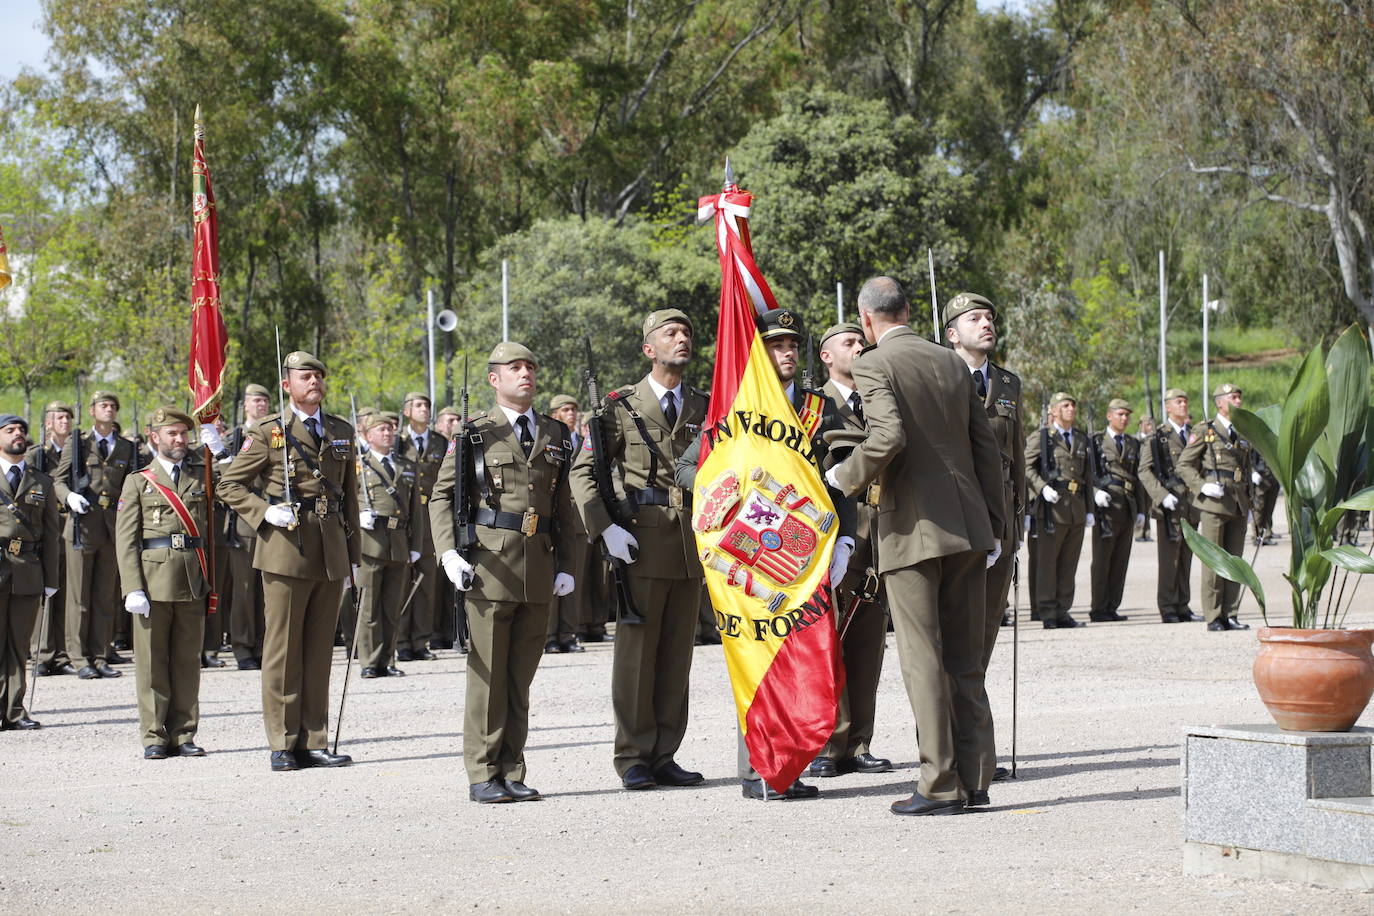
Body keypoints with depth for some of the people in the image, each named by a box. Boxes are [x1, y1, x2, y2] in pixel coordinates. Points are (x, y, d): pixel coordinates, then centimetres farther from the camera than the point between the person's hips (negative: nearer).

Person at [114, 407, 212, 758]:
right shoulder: (138, 482, 8)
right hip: (154, 580, -2)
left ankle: (183, 735, 10)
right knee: (152, 661, -1)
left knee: (188, 659, 4)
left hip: (193, 581, 2)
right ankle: (154, 737, 5)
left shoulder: (202, 476, 14)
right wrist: (133, 589, -9)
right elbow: (126, 540, 2)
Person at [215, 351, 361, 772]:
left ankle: (313, 743, 12)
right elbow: (230, 485, 1)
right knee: (283, 650, -2)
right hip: (286, 548, -4)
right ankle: (283, 745, 3)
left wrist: (353, 555, 15)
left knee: (320, 650, 7)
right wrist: (265, 512, -15)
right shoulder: (268, 432, 0)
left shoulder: (342, 432, 14)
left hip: (332, 553, 5)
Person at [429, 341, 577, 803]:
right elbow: (442, 497, 3)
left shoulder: (556, 436, 15)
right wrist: (449, 553, -10)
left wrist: (567, 565, 8)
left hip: (539, 569, 4)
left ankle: (511, 773, 13)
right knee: (488, 673, -3)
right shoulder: (474, 435, 4)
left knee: (522, 675, 7)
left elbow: (564, 506, 17)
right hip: (489, 566, -4)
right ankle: (483, 775, 2)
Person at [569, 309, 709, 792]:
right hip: (641, 543, -4)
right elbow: (583, 471, -2)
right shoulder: (621, 406, 1)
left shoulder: (705, 407, 13)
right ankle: (634, 760, 3)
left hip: (693, 543, 4)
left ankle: (664, 756, 12)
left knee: (678, 653, 6)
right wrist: (605, 527, -13)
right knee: (636, 652, -2)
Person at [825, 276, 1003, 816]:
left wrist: (846, 477, -4)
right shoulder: (952, 363, 13)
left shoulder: (874, 366, -6)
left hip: (913, 528, -6)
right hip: (967, 527, 6)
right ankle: (974, 779, 13)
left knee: (923, 659, -3)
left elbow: (889, 436, -22)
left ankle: (940, 786, -3)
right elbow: (986, 445, 13)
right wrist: (992, 523, 17)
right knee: (965, 659, 11)